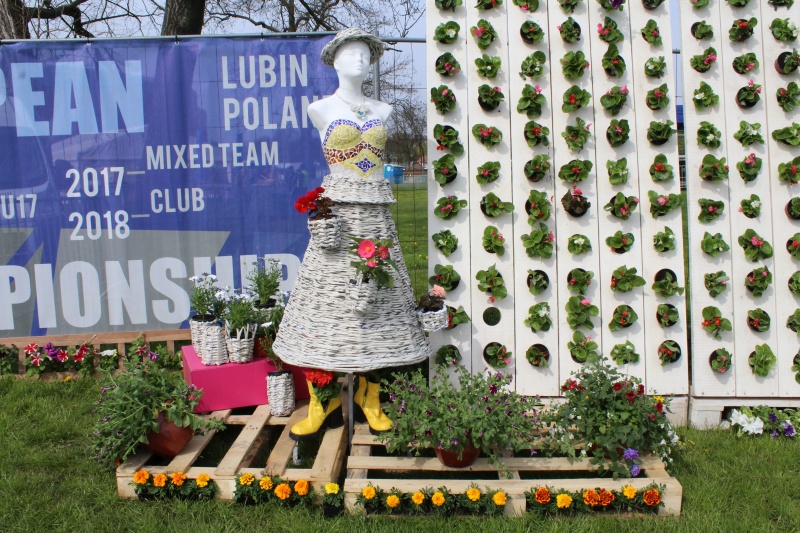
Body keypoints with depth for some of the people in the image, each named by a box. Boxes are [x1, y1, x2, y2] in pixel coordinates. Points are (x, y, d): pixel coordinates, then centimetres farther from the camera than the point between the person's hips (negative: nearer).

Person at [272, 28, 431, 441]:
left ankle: (369, 397, 12)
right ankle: (323, 400, 4)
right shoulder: (320, 109, 7)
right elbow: (336, 155, 14)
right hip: (338, 213, -3)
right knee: (329, 298, -6)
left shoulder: (382, 111, 15)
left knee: (375, 300, 2)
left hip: (375, 217, 3)